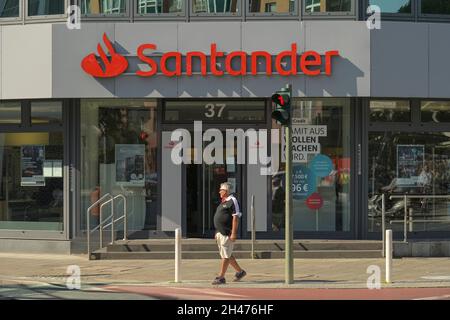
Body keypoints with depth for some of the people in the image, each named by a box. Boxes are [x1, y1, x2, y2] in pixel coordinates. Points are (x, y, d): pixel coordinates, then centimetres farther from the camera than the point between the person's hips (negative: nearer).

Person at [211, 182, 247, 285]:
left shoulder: (232, 201, -12)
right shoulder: (223, 202, 18)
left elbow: (236, 218, -17)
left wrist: (233, 233, -22)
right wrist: (217, 232, 22)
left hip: (227, 233, -10)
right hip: (220, 232, 10)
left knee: (225, 255, -6)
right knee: (227, 255, 15)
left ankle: (221, 277, -5)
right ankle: (240, 271, 27)